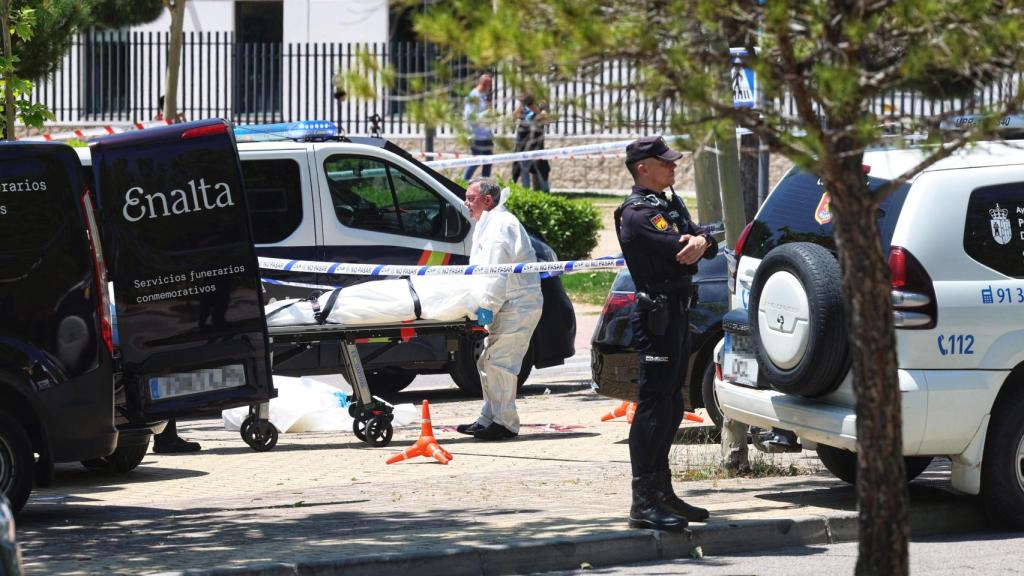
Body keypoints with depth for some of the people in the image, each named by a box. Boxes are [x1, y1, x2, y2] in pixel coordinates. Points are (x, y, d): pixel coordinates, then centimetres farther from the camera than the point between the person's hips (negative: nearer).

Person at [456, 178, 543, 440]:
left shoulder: (500, 225, -15)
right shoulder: (488, 224, 21)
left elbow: (497, 273, -23)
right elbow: (481, 270, 24)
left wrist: (487, 306, -25)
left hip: (518, 305, -11)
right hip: (510, 305, 11)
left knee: (499, 362, -13)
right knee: (488, 362, 13)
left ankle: (505, 422, -11)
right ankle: (489, 419, 19)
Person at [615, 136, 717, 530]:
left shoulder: (671, 204, 17)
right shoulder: (636, 215, -14)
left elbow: (708, 247, 7)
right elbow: (684, 253, -23)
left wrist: (700, 241, -17)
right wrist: (693, 243, 0)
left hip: (678, 313, 10)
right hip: (657, 315, -10)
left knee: (671, 406, 15)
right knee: (654, 405, -11)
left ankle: (661, 491, 23)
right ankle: (643, 502, -13)